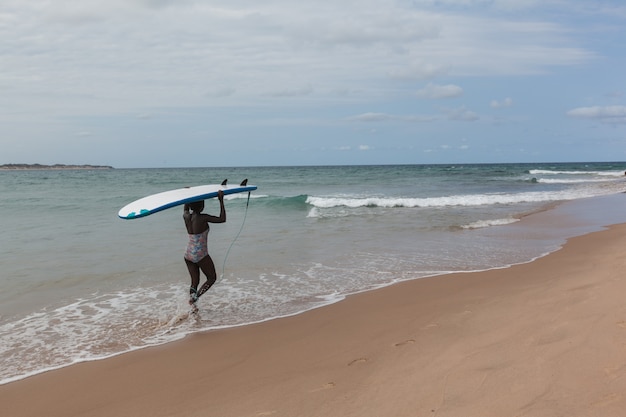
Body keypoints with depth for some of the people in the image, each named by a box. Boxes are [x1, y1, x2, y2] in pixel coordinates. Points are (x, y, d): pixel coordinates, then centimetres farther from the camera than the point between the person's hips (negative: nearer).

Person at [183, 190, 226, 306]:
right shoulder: (202, 218, -18)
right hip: (200, 255, -6)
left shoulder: (186, 217, 0)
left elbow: (185, 209, 25)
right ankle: (195, 296, -7)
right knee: (212, 278, 12)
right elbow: (222, 219, -15)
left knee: (194, 282, 15)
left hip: (188, 254, 6)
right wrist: (221, 201, -13)